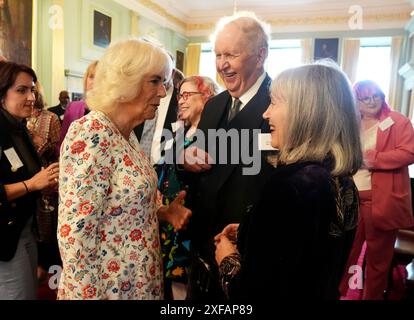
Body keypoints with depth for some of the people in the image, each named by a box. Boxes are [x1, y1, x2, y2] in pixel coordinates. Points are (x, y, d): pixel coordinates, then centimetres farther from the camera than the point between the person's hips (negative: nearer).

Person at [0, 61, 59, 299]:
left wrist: (47, 180, 0)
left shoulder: (19, 129, 8)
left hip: (26, 228, 8)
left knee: (31, 292, 18)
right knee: (19, 294, 4)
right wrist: (32, 184, -22)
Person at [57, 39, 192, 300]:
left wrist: (162, 212, -2)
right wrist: (91, 295, -18)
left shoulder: (127, 134, 4)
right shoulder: (91, 134, -23)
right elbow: (74, 234, -25)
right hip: (109, 285, -8)